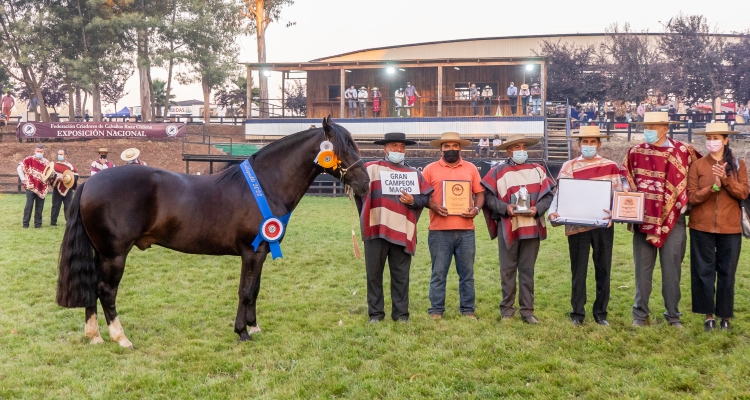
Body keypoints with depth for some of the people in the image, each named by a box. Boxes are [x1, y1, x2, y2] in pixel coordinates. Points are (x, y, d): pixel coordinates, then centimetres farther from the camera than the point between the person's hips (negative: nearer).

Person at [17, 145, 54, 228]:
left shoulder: (46, 162, 9)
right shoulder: (29, 159, -2)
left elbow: (49, 174, 16)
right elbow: (19, 168, -1)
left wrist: (51, 175, -8)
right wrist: (23, 179, -6)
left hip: (41, 188, 3)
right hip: (31, 186, -3)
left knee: (39, 206, 7)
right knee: (29, 205, -3)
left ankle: (38, 223, 15)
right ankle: (25, 223, 5)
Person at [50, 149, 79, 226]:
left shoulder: (70, 165, 5)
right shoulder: (54, 165, 5)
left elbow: (76, 175, 3)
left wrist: (69, 178, -16)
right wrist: (58, 178, -18)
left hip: (68, 189, 0)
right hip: (57, 189, 0)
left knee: (68, 206, 3)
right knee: (55, 206, 4)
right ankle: (53, 222, 10)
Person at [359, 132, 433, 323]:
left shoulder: (414, 173, 13)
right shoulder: (370, 168, 6)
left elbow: (425, 198, 10)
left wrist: (413, 201, -9)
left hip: (402, 231, 2)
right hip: (375, 229, -1)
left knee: (401, 275, 7)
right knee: (374, 273, 5)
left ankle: (401, 313, 15)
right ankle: (375, 313, 15)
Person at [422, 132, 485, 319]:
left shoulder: (471, 168, 12)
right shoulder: (430, 169, 6)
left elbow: (480, 193, 13)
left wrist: (476, 208, -6)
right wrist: (433, 206, -13)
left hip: (466, 229, 2)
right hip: (439, 230, -2)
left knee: (467, 272, 7)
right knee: (438, 272, 3)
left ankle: (467, 310, 17)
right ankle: (436, 310, 11)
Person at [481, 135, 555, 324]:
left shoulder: (538, 170, 10)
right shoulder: (498, 171, 0)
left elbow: (548, 194, 7)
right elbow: (488, 196, -3)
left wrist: (538, 208, -11)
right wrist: (505, 208, -17)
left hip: (532, 227, 2)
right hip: (508, 227, -2)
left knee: (527, 270, 8)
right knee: (508, 270, 5)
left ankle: (527, 310, 14)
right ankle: (507, 309, 15)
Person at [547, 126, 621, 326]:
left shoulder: (611, 166, 6)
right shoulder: (569, 167, 5)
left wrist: (613, 212, -20)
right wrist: (553, 211, -24)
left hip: (603, 225, 1)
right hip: (577, 225, -1)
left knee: (603, 269, 8)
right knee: (578, 270, 5)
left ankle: (600, 313, 21)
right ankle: (577, 313, 15)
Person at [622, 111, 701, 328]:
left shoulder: (684, 151, -2)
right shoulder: (635, 152, 3)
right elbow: (624, 174, 15)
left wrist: (686, 201, 3)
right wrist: (627, 189, -3)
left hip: (673, 219, -1)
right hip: (644, 219, 1)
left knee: (672, 268, 5)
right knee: (643, 268, 7)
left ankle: (673, 314, 16)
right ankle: (640, 314, 16)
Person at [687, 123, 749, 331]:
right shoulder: (697, 166, 1)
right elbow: (692, 197, -6)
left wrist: (726, 178, -19)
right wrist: (713, 187, -20)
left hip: (730, 228, 1)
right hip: (702, 227, 0)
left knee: (727, 273, 6)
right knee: (704, 272, 3)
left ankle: (725, 316, 16)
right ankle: (709, 315, 12)